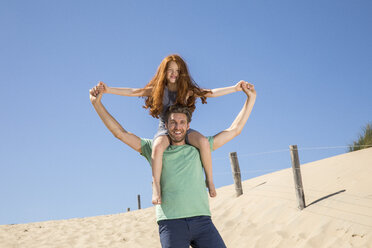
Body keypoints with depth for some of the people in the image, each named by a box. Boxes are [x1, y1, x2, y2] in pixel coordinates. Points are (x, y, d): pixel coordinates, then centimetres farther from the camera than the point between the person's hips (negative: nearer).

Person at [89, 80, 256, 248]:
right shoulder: (154, 149, 18)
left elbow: (235, 129, 22)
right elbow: (120, 133, 17)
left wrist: (251, 98, 20)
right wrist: (97, 103, 13)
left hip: (202, 220, 1)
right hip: (171, 222, -1)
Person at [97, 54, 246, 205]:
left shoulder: (187, 90, 6)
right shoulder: (157, 90, 6)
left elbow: (211, 93, 4)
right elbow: (133, 92, 1)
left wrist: (235, 88, -5)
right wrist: (108, 90, -9)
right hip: (165, 130, -1)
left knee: (203, 142, -29)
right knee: (158, 147, -37)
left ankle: (210, 180, -12)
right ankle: (156, 187, -32)